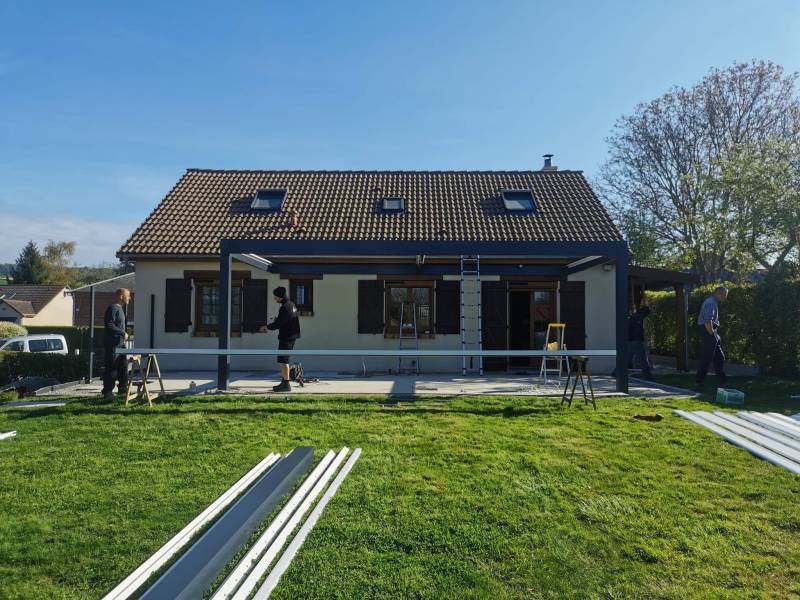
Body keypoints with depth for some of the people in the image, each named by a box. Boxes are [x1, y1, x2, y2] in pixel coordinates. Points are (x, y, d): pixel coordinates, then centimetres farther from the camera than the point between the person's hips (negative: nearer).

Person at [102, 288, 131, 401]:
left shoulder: (120, 309, 17)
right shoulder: (113, 308, -13)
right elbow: (109, 326, -21)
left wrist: (124, 334, 14)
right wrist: (123, 333, -17)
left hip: (120, 343, 10)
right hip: (112, 344, -10)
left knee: (123, 366, 15)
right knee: (111, 368, -5)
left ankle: (123, 388, 26)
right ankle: (107, 392, 1)